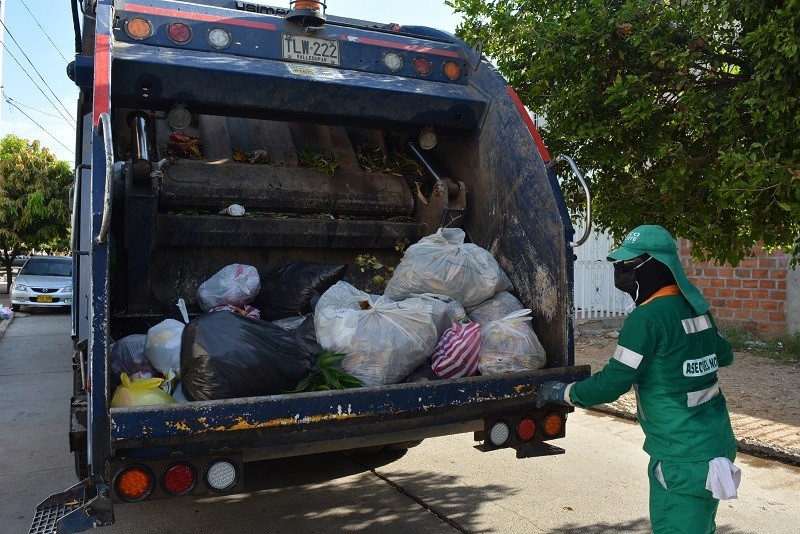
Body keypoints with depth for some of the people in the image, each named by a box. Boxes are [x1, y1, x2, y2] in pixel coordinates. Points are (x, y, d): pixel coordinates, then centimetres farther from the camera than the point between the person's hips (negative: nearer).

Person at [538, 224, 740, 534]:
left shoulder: (647, 319, -21)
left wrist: (562, 392, -5)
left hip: (683, 457, -9)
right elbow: (724, 356, 22)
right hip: (717, 443, 9)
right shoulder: (695, 306, 5)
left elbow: (611, 384, -18)